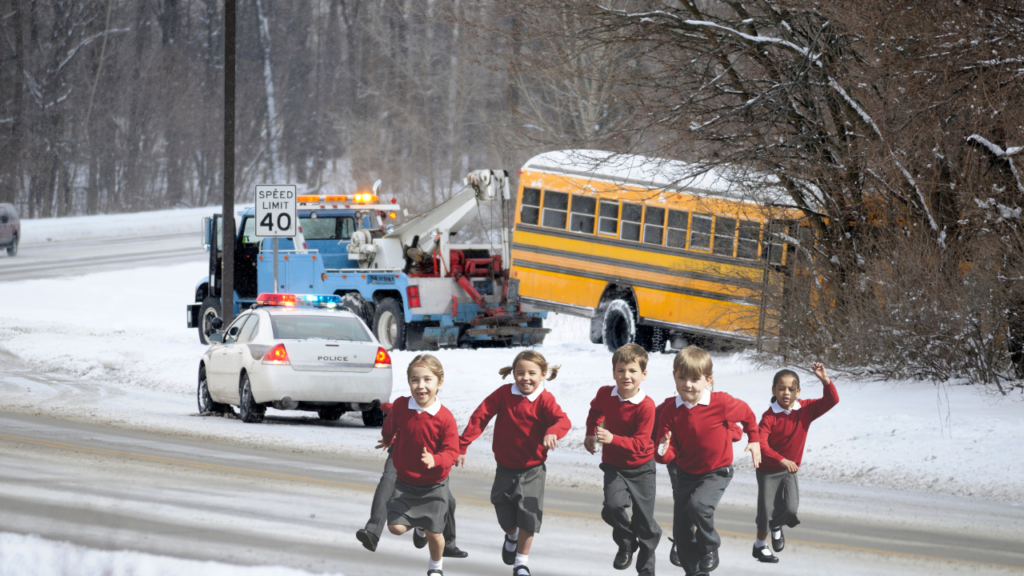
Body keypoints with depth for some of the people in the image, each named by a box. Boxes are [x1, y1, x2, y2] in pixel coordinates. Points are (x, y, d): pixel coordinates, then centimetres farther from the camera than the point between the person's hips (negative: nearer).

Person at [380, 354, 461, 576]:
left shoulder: (445, 418, -21)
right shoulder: (400, 406, -13)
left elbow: (451, 451, -18)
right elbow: (390, 425, 11)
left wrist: (435, 460, -39)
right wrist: (387, 440, 31)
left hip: (434, 485, -2)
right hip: (405, 482, 2)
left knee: (433, 533, 5)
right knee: (396, 526, -7)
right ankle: (418, 522, 29)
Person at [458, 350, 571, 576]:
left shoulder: (544, 399, -14)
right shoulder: (504, 394, -10)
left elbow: (562, 420, -29)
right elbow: (480, 416, -8)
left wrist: (552, 432, -53)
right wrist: (462, 445, -12)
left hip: (532, 468, -2)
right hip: (505, 468, 2)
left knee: (528, 515, -8)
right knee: (505, 516, 10)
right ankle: (512, 536, 46)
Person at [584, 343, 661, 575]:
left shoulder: (646, 405, -23)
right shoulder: (605, 394, -10)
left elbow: (640, 443, -27)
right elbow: (595, 410, 18)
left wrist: (613, 439, -39)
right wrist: (590, 434, 12)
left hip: (641, 468, -3)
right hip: (614, 466, 3)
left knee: (644, 521, 4)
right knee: (613, 506, -21)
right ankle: (626, 544, 10)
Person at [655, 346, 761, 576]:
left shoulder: (721, 403, -19)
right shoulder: (671, 412, -12)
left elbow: (747, 414, 2)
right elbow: (671, 452, -12)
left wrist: (754, 440, 10)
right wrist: (663, 452, -34)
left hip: (716, 473, -4)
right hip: (686, 474, 4)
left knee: (698, 505, -31)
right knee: (681, 531, 5)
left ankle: (710, 549, -4)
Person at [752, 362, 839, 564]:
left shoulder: (806, 409, -11)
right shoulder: (770, 416, -23)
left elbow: (832, 400, -17)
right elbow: (761, 443, -32)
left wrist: (825, 380, -34)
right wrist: (782, 460, -43)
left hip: (790, 469, 3)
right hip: (768, 470, -3)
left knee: (791, 509, -10)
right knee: (767, 510, 6)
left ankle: (777, 526, 26)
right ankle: (760, 546, 30)